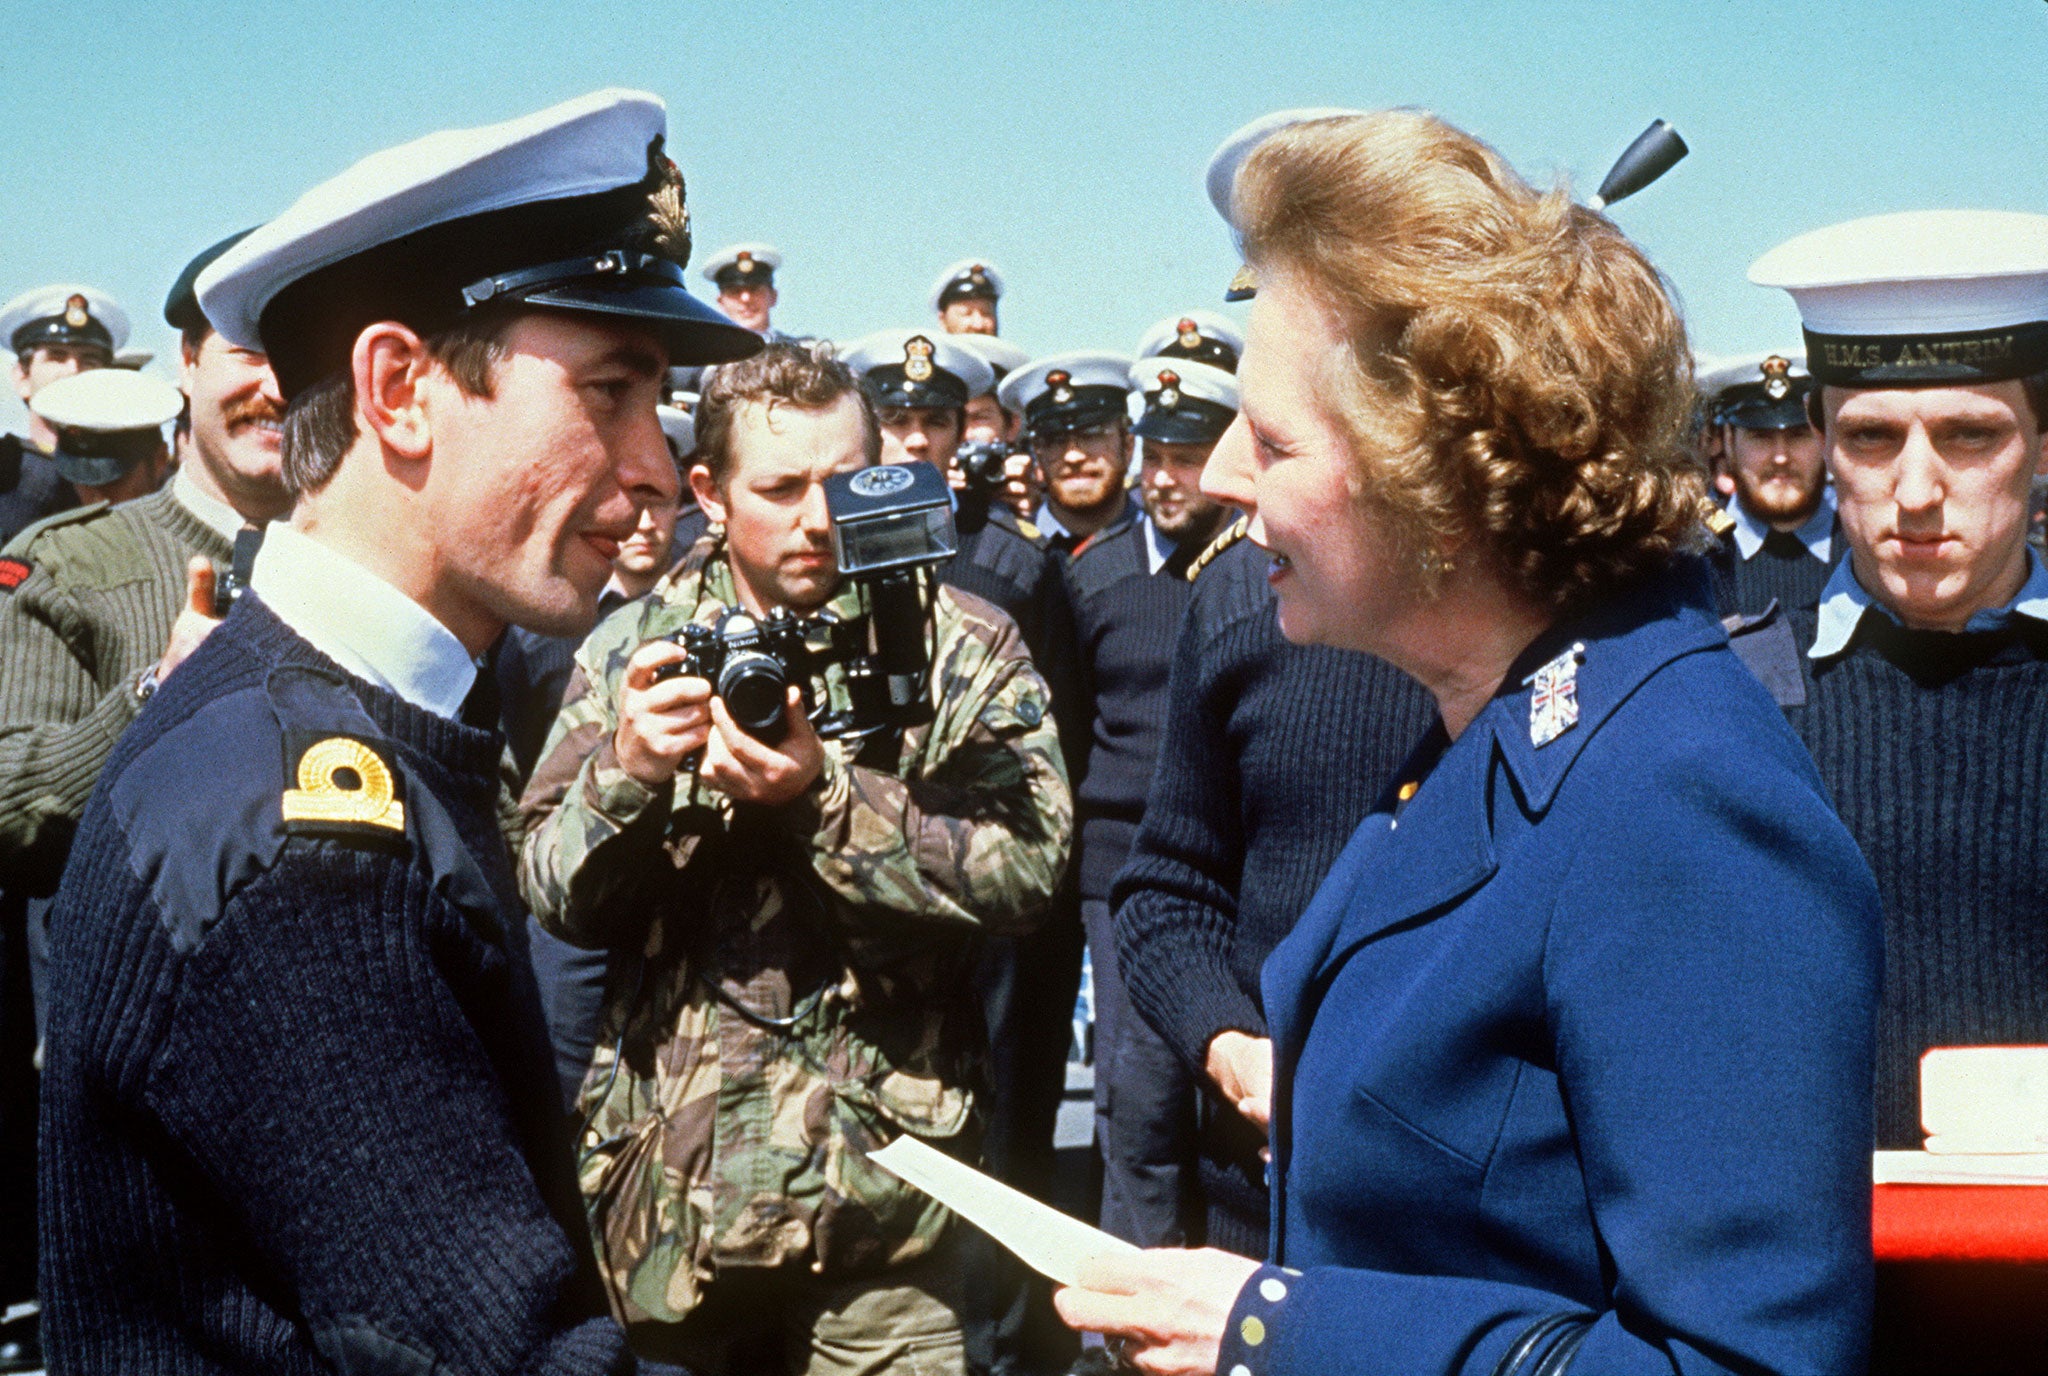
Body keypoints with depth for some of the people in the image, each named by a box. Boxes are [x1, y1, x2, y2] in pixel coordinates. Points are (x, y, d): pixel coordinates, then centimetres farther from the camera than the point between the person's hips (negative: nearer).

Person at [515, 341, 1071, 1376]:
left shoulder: (963, 650, 0)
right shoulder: (633, 649, 6)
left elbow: (1024, 868, -12)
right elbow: (552, 895, 3)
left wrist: (826, 793, -23)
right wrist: (627, 771, -17)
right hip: (665, 1174, 2)